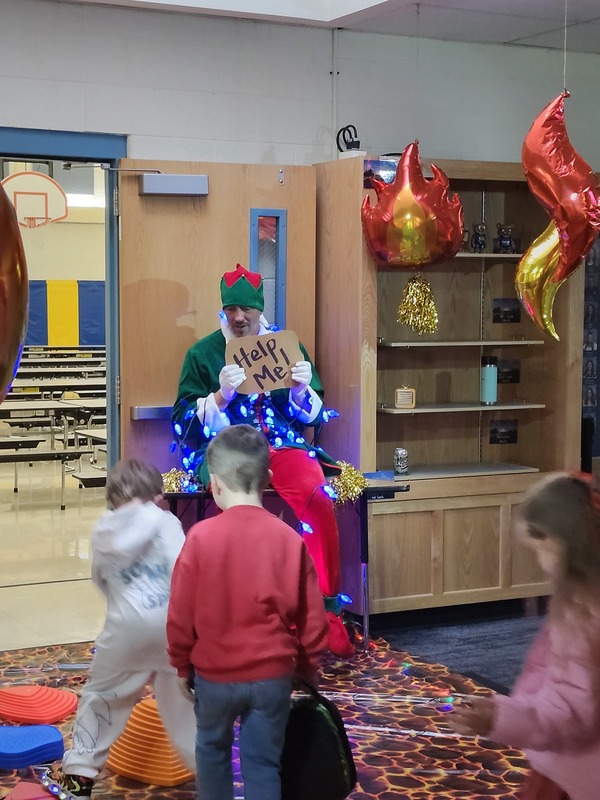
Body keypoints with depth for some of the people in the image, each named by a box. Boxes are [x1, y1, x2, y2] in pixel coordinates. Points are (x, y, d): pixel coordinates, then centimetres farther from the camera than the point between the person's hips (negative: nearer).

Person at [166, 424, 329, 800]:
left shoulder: (202, 536, -13)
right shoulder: (290, 539, -7)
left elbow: (181, 614, -8)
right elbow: (312, 617, -1)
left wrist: (182, 666, 8)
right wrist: (308, 666, 16)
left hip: (214, 673, -1)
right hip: (272, 675, 1)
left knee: (212, 749, 23)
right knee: (263, 764, 10)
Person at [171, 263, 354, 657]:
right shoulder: (202, 353, 7)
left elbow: (313, 417, 13)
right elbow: (184, 424, 0)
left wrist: (301, 391, -9)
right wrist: (221, 396, -17)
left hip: (282, 446, 2)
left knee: (318, 496, -31)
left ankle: (327, 612, -17)